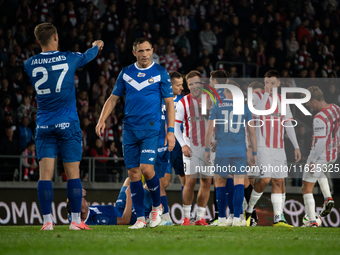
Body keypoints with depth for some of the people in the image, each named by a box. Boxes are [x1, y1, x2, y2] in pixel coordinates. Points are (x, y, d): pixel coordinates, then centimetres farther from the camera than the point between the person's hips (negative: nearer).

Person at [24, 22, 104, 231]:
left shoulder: (30, 64, 2)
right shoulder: (68, 59, -3)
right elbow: (87, 56, 20)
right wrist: (97, 46, 44)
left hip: (43, 126, 2)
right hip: (68, 125, -2)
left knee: (45, 173, -2)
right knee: (73, 173, 1)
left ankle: (47, 221, -8)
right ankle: (76, 220, 1)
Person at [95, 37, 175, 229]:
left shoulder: (161, 73, 1)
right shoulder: (126, 73, 10)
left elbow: (169, 103, 2)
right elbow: (113, 98, 15)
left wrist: (171, 131, -5)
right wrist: (102, 120, 2)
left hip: (151, 129, -4)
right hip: (130, 129, 4)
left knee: (146, 168, -18)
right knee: (133, 172, 0)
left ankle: (157, 206, 7)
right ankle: (141, 218, 6)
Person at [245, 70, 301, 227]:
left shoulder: (282, 100, 14)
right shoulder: (257, 96, 0)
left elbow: (288, 124, 17)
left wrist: (296, 146, 14)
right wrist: (266, 94, -19)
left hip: (278, 147, 5)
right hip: (262, 146, -5)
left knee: (279, 181, 1)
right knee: (265, 179, -14)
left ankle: (278, 218, 1)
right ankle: (249, 211, 6)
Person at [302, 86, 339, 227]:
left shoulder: (319, 119, -28)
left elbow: (319, 143, -27)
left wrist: (312, 161, -19)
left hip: (319, 156, -9)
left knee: (307, 188, 2)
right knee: (321, 173, 39)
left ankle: (312, 221, -2)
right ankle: (328, 197, 19)